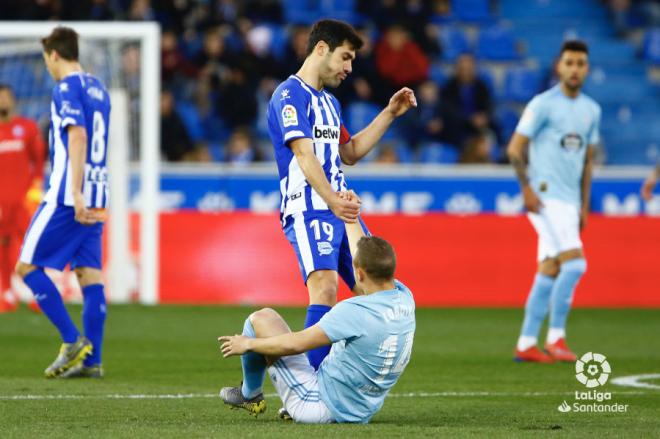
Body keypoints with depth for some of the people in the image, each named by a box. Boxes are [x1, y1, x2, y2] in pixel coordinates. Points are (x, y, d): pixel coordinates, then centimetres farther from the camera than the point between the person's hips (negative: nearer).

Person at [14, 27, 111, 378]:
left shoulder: (67, 88, -9)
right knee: (89, 275, 4)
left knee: (27, 267, -1)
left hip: (67, 197, -8)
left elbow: (78, 138, -21)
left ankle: (73, 342, -7)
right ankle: (91, 360, 1)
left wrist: (76, 195, -26)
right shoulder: (98, 89, 17)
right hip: (96, 198, 8)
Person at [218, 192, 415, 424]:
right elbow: (373, 259, 14)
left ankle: (250, 395, 27)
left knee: (261, 318, 5)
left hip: (320, 408, -8)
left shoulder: (355, 311, -28)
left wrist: (249, 344, -4)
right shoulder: (405, 299, -6)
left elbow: (295, 343, -20)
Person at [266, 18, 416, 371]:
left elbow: (349, 153, 32)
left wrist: (389, 114, 27)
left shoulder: (329, 102, 22)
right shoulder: (291, 95, -8)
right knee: (325, 287, -26)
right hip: (307, 211, -9)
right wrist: (332, 201, -34)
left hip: (341, 210, 9)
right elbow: (305, 155, -20)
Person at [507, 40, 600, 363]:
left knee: (550, 271, 5)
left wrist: (584, 206, 18)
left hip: (569, 200, 7)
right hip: (546, 197, -7)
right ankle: (556, 337, -9)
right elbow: (514, 149, -5)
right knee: (575, 263, -17)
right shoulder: (543, 104, -5)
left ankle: (526, 344, 9)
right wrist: (527, 188, -14)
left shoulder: (591, 110, 15)